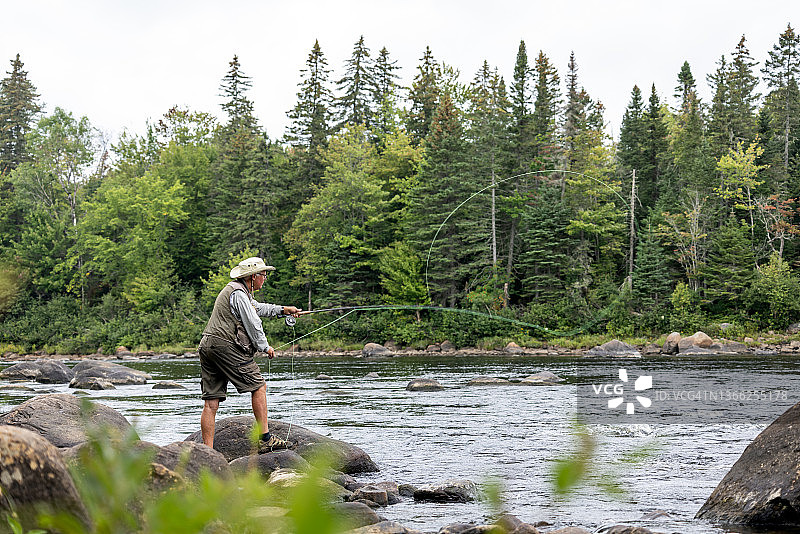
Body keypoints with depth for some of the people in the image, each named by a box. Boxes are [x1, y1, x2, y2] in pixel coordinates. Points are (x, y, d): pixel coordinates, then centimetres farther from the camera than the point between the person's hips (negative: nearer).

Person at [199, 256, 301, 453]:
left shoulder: (236, 290, 23)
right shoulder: (238, 294, -9)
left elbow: (257, 308, 39)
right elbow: (253, 324, -8)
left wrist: (282, 310, 39)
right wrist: (265, 347, 5)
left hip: (207, 346, 10)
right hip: (226, 345, -10)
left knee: (211, 403, 3)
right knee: (258, 386, 0)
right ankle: (265, 440, 1)